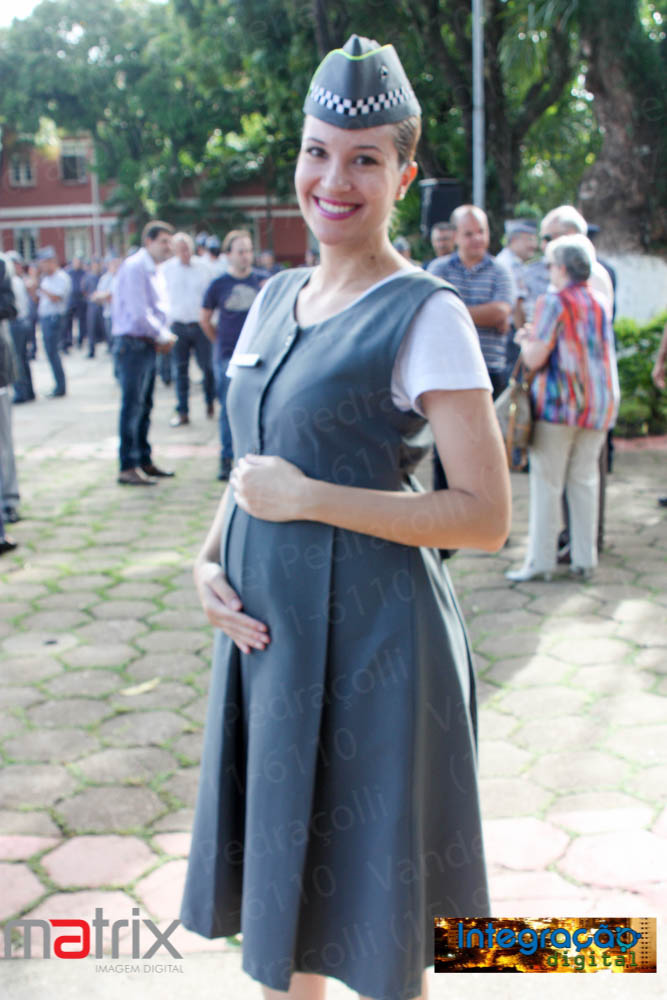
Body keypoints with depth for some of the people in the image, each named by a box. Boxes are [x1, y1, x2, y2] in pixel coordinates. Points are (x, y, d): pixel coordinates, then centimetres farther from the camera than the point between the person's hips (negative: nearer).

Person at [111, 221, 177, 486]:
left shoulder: (154, 270, 17)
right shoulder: (134, 267, -14)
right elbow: (139, 312, -20)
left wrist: (164, 336, 3)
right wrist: (163, 336, -10)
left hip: (148, 344, 9)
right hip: (132, 343, -9)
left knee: (144, 406, 14)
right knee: (132, 406, -8)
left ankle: (143, 461, 21)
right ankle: (127, 467, -5)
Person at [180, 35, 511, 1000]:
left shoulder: (425, 315, -12)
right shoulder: (276, 297, 10)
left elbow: (486, 516, -15)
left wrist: (308, 499, -19)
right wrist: (211, 560, 0)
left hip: (368, 637, -6)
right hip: (266, 629, 7)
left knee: (371, 914, 9)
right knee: (279, 879, 19)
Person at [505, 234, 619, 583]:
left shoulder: (555, 302, -9)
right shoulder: (600, 302, 10)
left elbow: (535, 358, -13)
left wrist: (525, 340, 9)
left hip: (559, 400, -6)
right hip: (600, 401, 6)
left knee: (547, 481, 0)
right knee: (584, 479, 11)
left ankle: (541, 561, 3)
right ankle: (585, 560, 13)